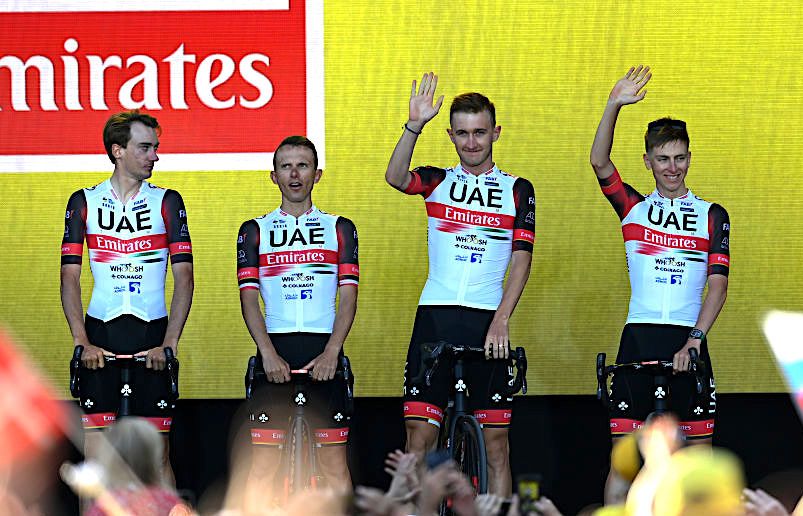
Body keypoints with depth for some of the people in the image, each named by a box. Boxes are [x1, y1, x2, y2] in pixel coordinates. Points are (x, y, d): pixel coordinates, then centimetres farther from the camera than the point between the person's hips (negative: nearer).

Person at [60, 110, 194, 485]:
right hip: (101, 333, 0)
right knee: (95, 457, -4)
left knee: (157, 455, -1)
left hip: (152, 333, 0)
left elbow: (184, 277, 1)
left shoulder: (167, 202, 6)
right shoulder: (84, 202, 6)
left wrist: (169, 342, -10)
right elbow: (70, 276, 3)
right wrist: (82, 341, -9)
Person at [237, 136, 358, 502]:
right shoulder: (255, 232, 11)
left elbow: (348, 296, 3)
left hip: (324, 353, 0)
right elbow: (249, 299, 2)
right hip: (275, 352, 0)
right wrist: (269, 354, -12)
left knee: (334, 465, -4)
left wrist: (330, 353, -11)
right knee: (262, 468, -5)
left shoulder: (340, 229, 11)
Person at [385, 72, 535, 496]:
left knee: (495, 441, 0)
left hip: (489, 323, 0)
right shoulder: (438, 182, 10)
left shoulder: (517, 190, 9)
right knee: (419, 436, -4)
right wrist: (414, 125, -26)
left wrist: (501, 320, -11)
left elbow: (521, 260, 2)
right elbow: (396, 178, -12)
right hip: (435, 318, 1)